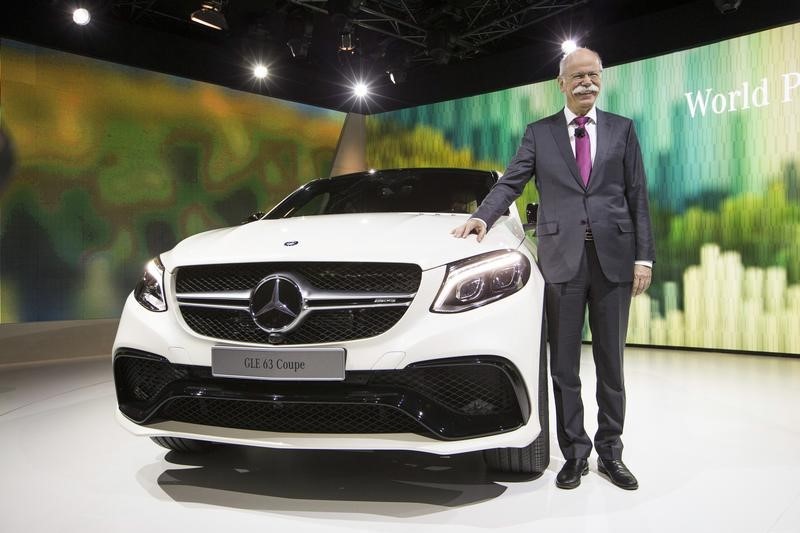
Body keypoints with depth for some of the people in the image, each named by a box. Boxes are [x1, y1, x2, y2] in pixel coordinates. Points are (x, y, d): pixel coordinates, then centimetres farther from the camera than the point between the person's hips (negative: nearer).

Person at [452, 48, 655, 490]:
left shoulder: (622, 130, 10)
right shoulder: (539, 133, 9)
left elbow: (637, 196, 6)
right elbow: (510, 182, 1)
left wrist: (644, 256, -1)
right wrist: (482, 217, -18)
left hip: (614, 257, 1)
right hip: (562, 258, 0)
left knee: (610, 363, 9)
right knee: (564, 364, 6)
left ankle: (610, 452, 22)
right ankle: (574, 452, 19)